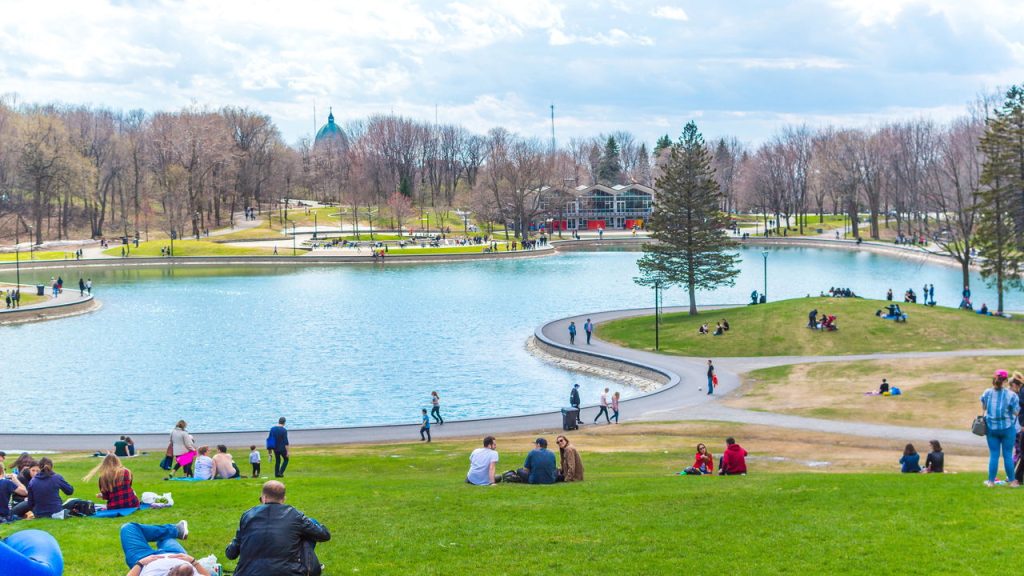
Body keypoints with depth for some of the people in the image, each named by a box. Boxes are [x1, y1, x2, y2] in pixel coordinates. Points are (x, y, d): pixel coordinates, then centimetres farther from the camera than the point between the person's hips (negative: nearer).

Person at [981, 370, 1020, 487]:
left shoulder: (987, 393, -4)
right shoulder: (1011, 395, -14)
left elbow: (983, 407, 10)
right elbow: (1016, 412, -8)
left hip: (991, 427, 2)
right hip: (1007, 428, -2)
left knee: (993, 455, 9)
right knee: (1008, 455, 7)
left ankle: (991, 481, 9)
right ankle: (1012, 481, 13)